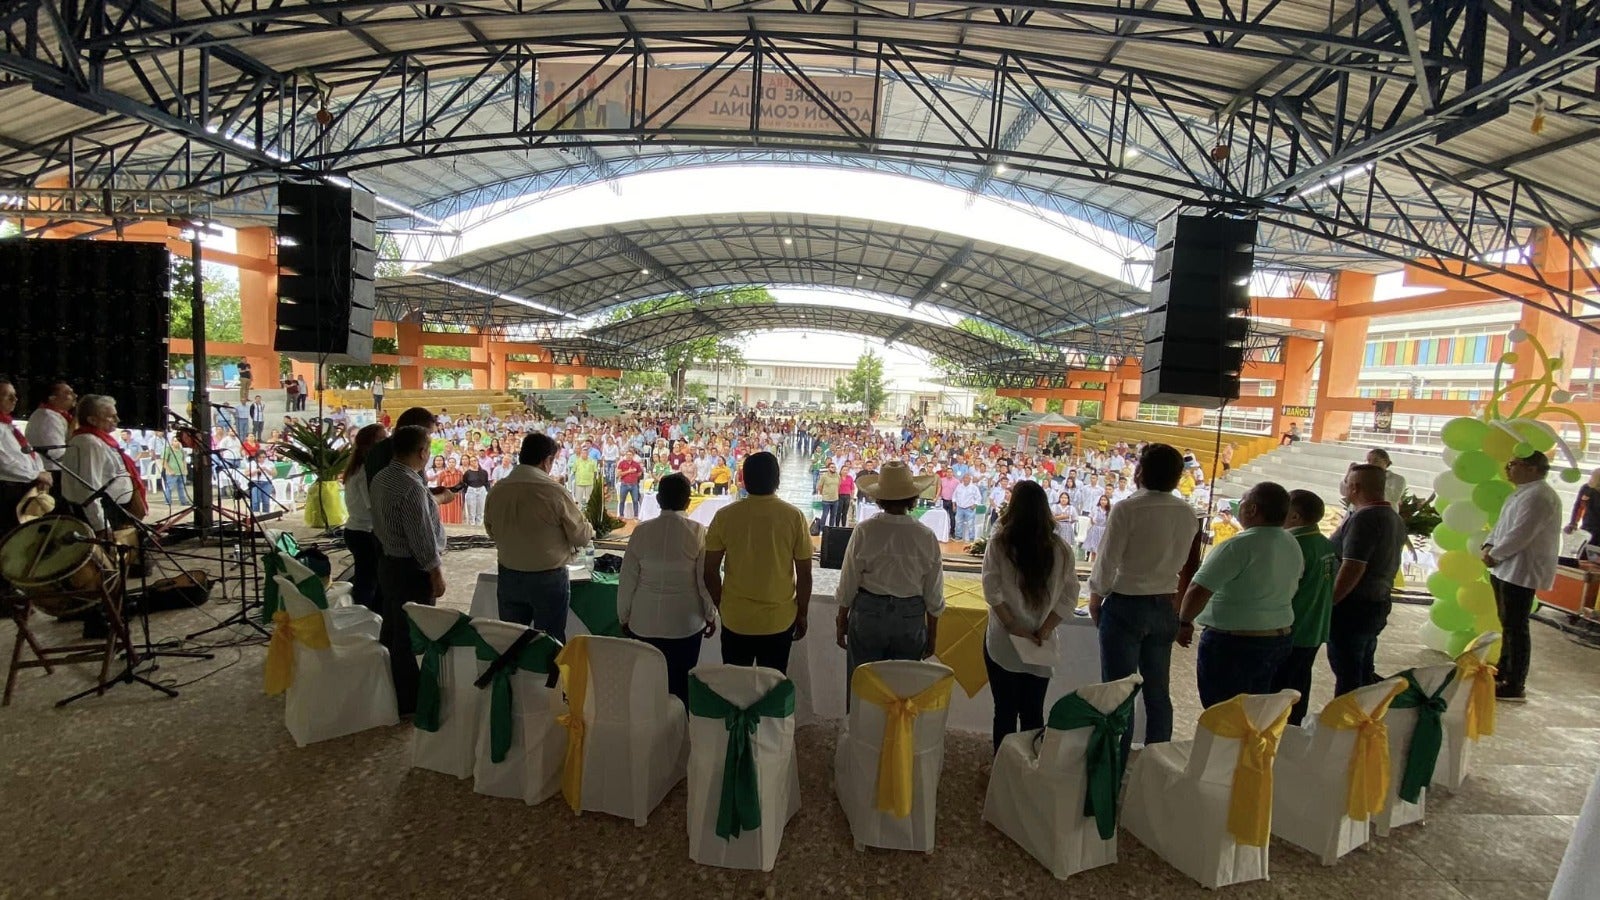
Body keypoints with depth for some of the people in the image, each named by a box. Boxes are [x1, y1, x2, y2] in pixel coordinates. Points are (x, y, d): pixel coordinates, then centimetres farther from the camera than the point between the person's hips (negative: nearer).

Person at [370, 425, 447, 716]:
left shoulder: (381, 478, 5)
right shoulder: (411, 486, -25)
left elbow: (380, 523, 14)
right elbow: (422, 536, -23)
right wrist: (436, 572, -14)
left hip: (389, 561, 10)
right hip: (411, 569, -10)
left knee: (391, 629, 21)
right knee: (411, 637, 2)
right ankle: (407, 703, 15)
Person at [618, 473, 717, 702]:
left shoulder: (641, 531, -5)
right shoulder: (697, 532, -10)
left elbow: (627, 580, 1)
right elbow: (705, 579, -6)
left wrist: (624, 615, 14)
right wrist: (711, 615, 7)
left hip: (644, 622, 2)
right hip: (685, 622, -2)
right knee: (679, 682, 10)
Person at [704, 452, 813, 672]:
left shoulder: (725, 515, -8)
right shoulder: (794, 516, -10)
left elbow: (710, 570, -3)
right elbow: (804, 573, -7)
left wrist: (721, 606, 12)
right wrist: (802, 613, 7)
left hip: (735, 617, 1)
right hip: (779, 618, 0)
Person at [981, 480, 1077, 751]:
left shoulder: (999, 544, -10)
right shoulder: (1060, 548, -3)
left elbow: (992, 591, -14)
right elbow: (1069, 596, -4)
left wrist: (1013, 627, -8)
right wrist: (1045, 630, -4)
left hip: (1002, 644, -2)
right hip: (1040, 646, 2)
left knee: (1005, 712, 10)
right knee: (1033, 714, 15)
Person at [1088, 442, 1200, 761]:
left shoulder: (1127, 509, -17)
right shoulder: (1188, 514, -1)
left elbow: (1107, 562, -14)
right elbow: (1186, 564, 6)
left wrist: (1095, 599, 1)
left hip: (1125, 606, -5)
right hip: (1166, 608, 6)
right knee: (1158, 692, 16)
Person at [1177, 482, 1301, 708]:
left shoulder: (1239, 546, -22)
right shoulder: (1293, 546, 5)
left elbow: (1198, 590, -24)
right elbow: (1289, 589, 17)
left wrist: (1184, 622, -10)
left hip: (1233, 644, -8)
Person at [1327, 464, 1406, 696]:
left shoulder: (1364, 518, -19)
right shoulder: (1394, 517, 11)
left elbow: (1352, 568, -24)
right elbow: (1381, 563, 18)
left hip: (1353, 608, -9)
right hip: (1378, 605, 9)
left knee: (1347, 676, -1)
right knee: (1363, 671, 19)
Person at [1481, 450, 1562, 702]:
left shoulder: (1539, 496, -17)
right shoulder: (1521, 493, 16)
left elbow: (1520, 535, -22)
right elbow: (1501, 524, 18)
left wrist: (1493, 555, -11)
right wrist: (1489, 546, 2)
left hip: (1521, 571, -10)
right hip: (1506, 569, 10)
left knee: (1515, 628, -5)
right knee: (1508, 625, 19)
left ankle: (1514, 686, 1)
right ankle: (1503, 672, 31)